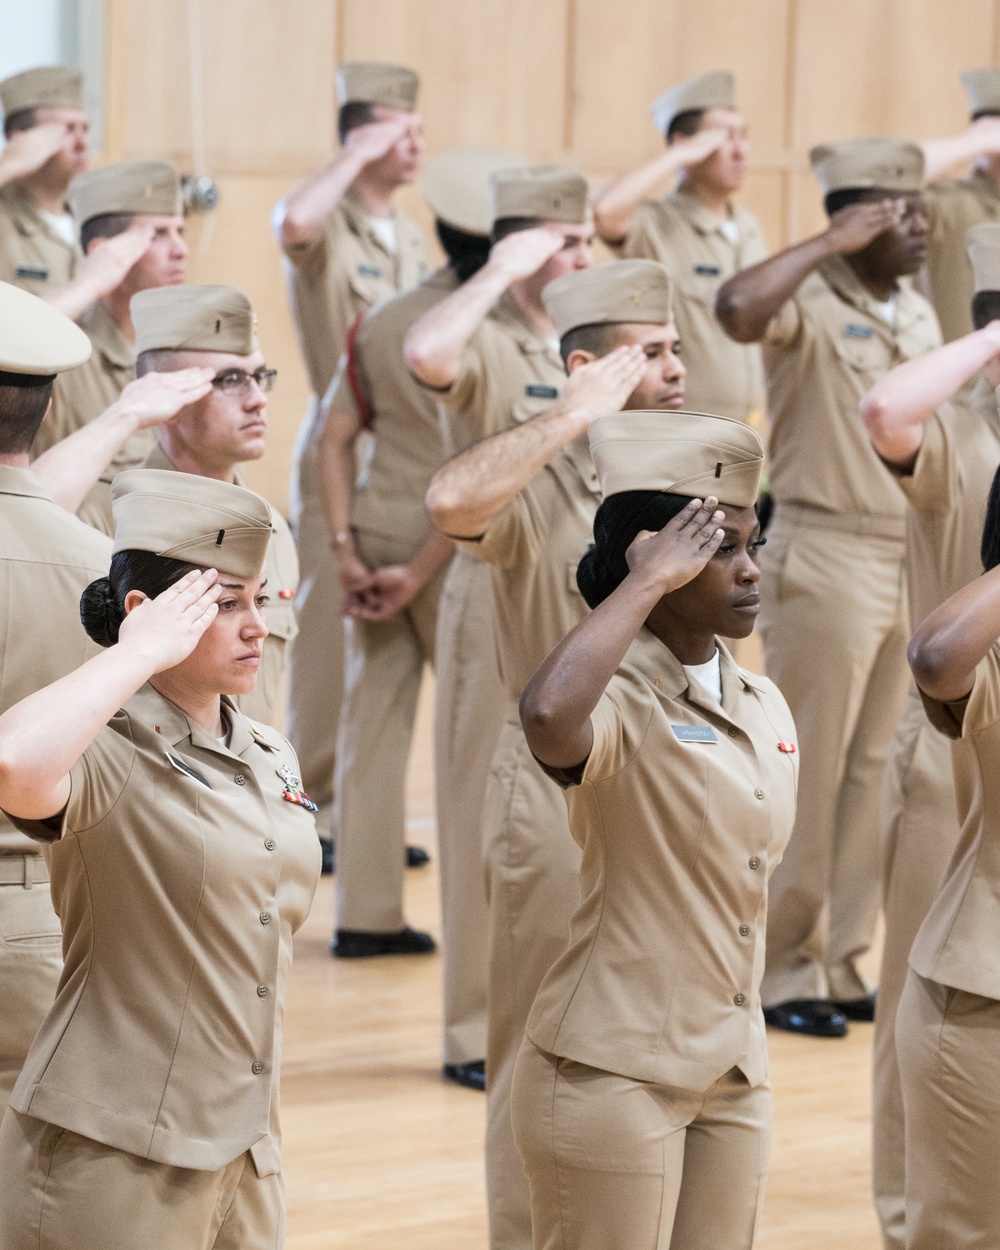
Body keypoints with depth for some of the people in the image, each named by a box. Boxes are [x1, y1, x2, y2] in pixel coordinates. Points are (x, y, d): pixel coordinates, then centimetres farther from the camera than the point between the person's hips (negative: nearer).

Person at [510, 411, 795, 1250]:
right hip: (615, 1076, -8)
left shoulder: (765, 709, 9)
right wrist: (646, 583, -29)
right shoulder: (620, 699, -16)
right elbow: (547, 718, -42)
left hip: (733, 1078, 8)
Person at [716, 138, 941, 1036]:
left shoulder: (918, 314, 12)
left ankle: (843, 966, 19)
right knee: (808, 776, -1)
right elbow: (737, 308, -36)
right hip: (826, 560, -7)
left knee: (876, 774, 10)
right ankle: (785, 974, 8)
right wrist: (828, 244, -27)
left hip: (910, 560, 7)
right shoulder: (810, 305, -12)